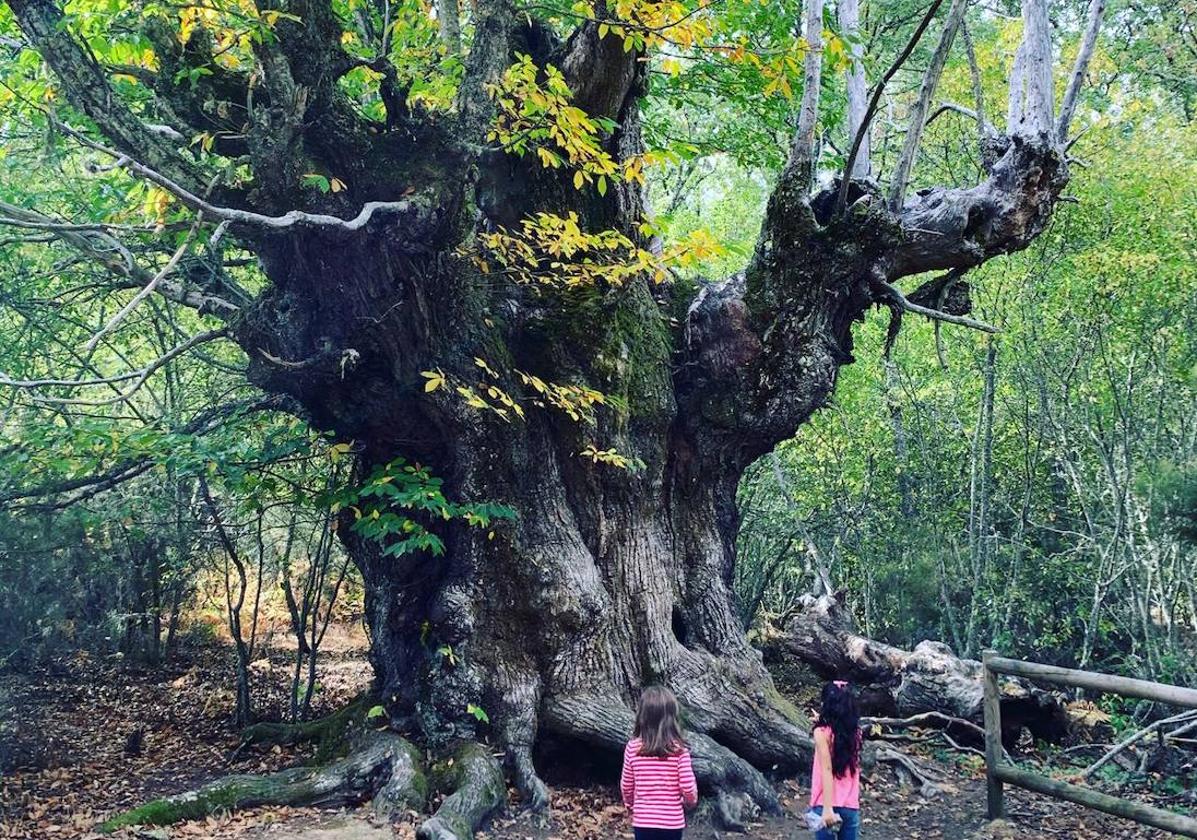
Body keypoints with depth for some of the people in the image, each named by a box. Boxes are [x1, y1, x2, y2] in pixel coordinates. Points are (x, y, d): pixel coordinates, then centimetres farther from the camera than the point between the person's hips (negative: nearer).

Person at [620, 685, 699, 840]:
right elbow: (688, 786, -11)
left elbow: (626, 785, 1)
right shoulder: (679, 749, -14)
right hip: (672, 821, -1)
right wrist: (691, 801, 11)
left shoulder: (633, 747, -9)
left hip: (643, 821, 2)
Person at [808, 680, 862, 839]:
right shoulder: (855, 731, 7)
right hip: (851, 807, 5)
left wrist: (828, 808, -20)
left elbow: (826, 771, -15)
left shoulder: (823, 732, -8)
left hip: (827, 806, -5)